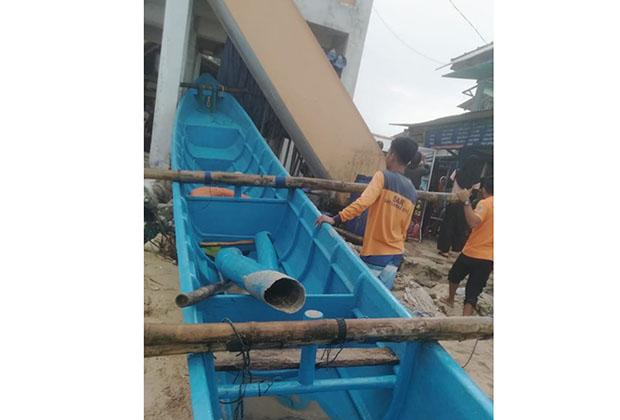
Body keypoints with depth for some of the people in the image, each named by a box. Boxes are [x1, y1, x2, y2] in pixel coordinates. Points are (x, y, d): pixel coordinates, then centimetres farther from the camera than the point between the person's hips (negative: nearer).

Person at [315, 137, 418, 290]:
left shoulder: (383, 177, -10)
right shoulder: (412, 193, 9)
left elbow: (363, 203, -25)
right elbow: (404, 229, 14)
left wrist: (335, 219, -25)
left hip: (375, 254, -6)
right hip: (395, 256, 6)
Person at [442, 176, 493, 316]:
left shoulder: (484, 203, -13)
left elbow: (473, 222, -32)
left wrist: (466, 201, -31)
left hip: (472, 253, -4)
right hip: (489, 258, 4)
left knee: (454, 276, 26)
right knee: (473, 292, 3)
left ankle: (450, 299, 47)